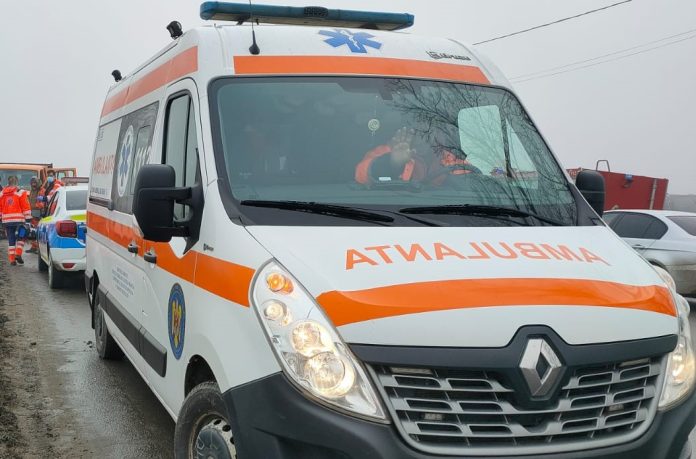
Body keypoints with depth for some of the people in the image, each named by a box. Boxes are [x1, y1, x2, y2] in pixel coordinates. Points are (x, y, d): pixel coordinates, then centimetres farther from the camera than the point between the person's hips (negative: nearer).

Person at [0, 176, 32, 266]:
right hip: (18, 219, -4)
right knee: (21, 237, 11)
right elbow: (25, 207, -7)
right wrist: (28, 218, -4)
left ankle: (12, 259, 8)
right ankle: (18, 254, -5)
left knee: (11, 240, 9)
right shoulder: (20, 192, -4)